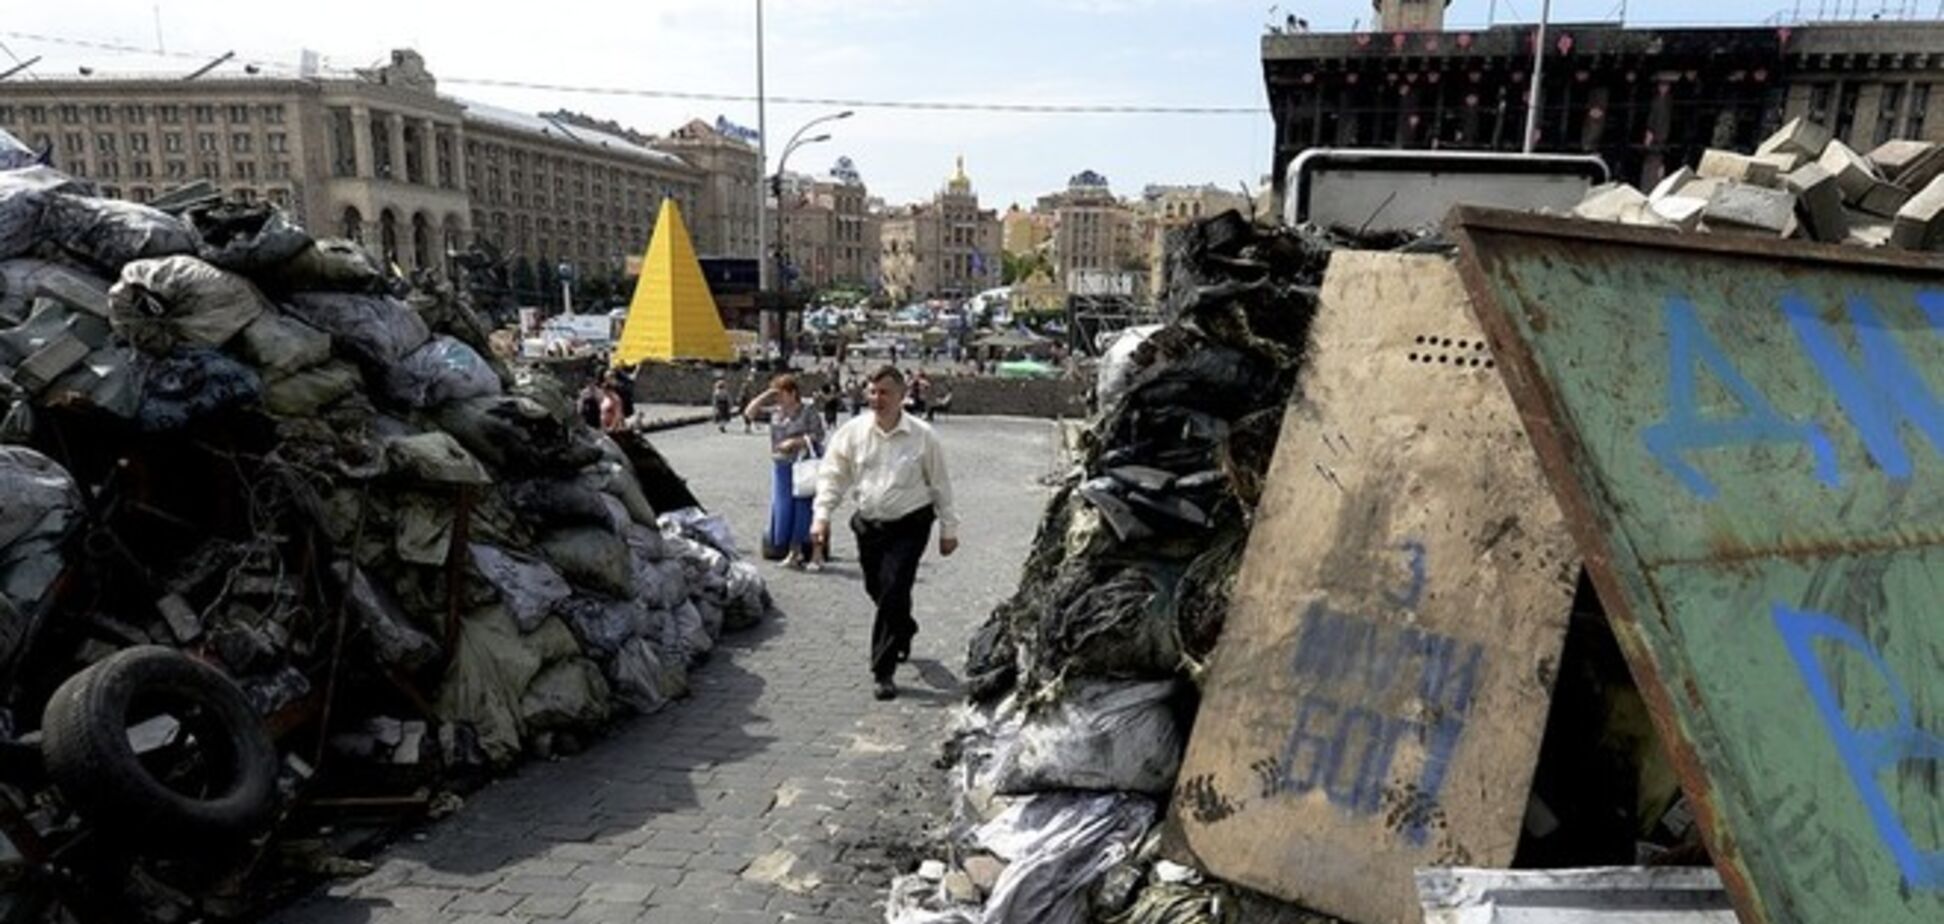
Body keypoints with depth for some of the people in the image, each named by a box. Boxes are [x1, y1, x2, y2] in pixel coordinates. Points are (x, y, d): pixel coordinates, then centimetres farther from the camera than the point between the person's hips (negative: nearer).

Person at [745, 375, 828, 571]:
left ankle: (816, 555, 3)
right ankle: (794, 553, 21)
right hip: (781, 466, 6)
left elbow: (818, 435, -8)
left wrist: (794, 442, -16)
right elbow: (749, 412, 11)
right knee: (784, 511, 8)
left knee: (806, 510, -4)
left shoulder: (808, 410, -5)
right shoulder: (775, 410, 9)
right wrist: (765, 396, 1)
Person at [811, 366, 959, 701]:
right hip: (869, 524, 4)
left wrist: (948, 528, 6)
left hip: (909, 526, -3)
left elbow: (940, 484, 3)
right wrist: (821, 516, -8)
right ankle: (904, 631, 48)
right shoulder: (853, 431, -2)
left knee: (893, 593, -11)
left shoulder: (922, 436, -6)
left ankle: (883, 671, 0)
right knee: (876, 590, 15)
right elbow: (833, 476, 4)